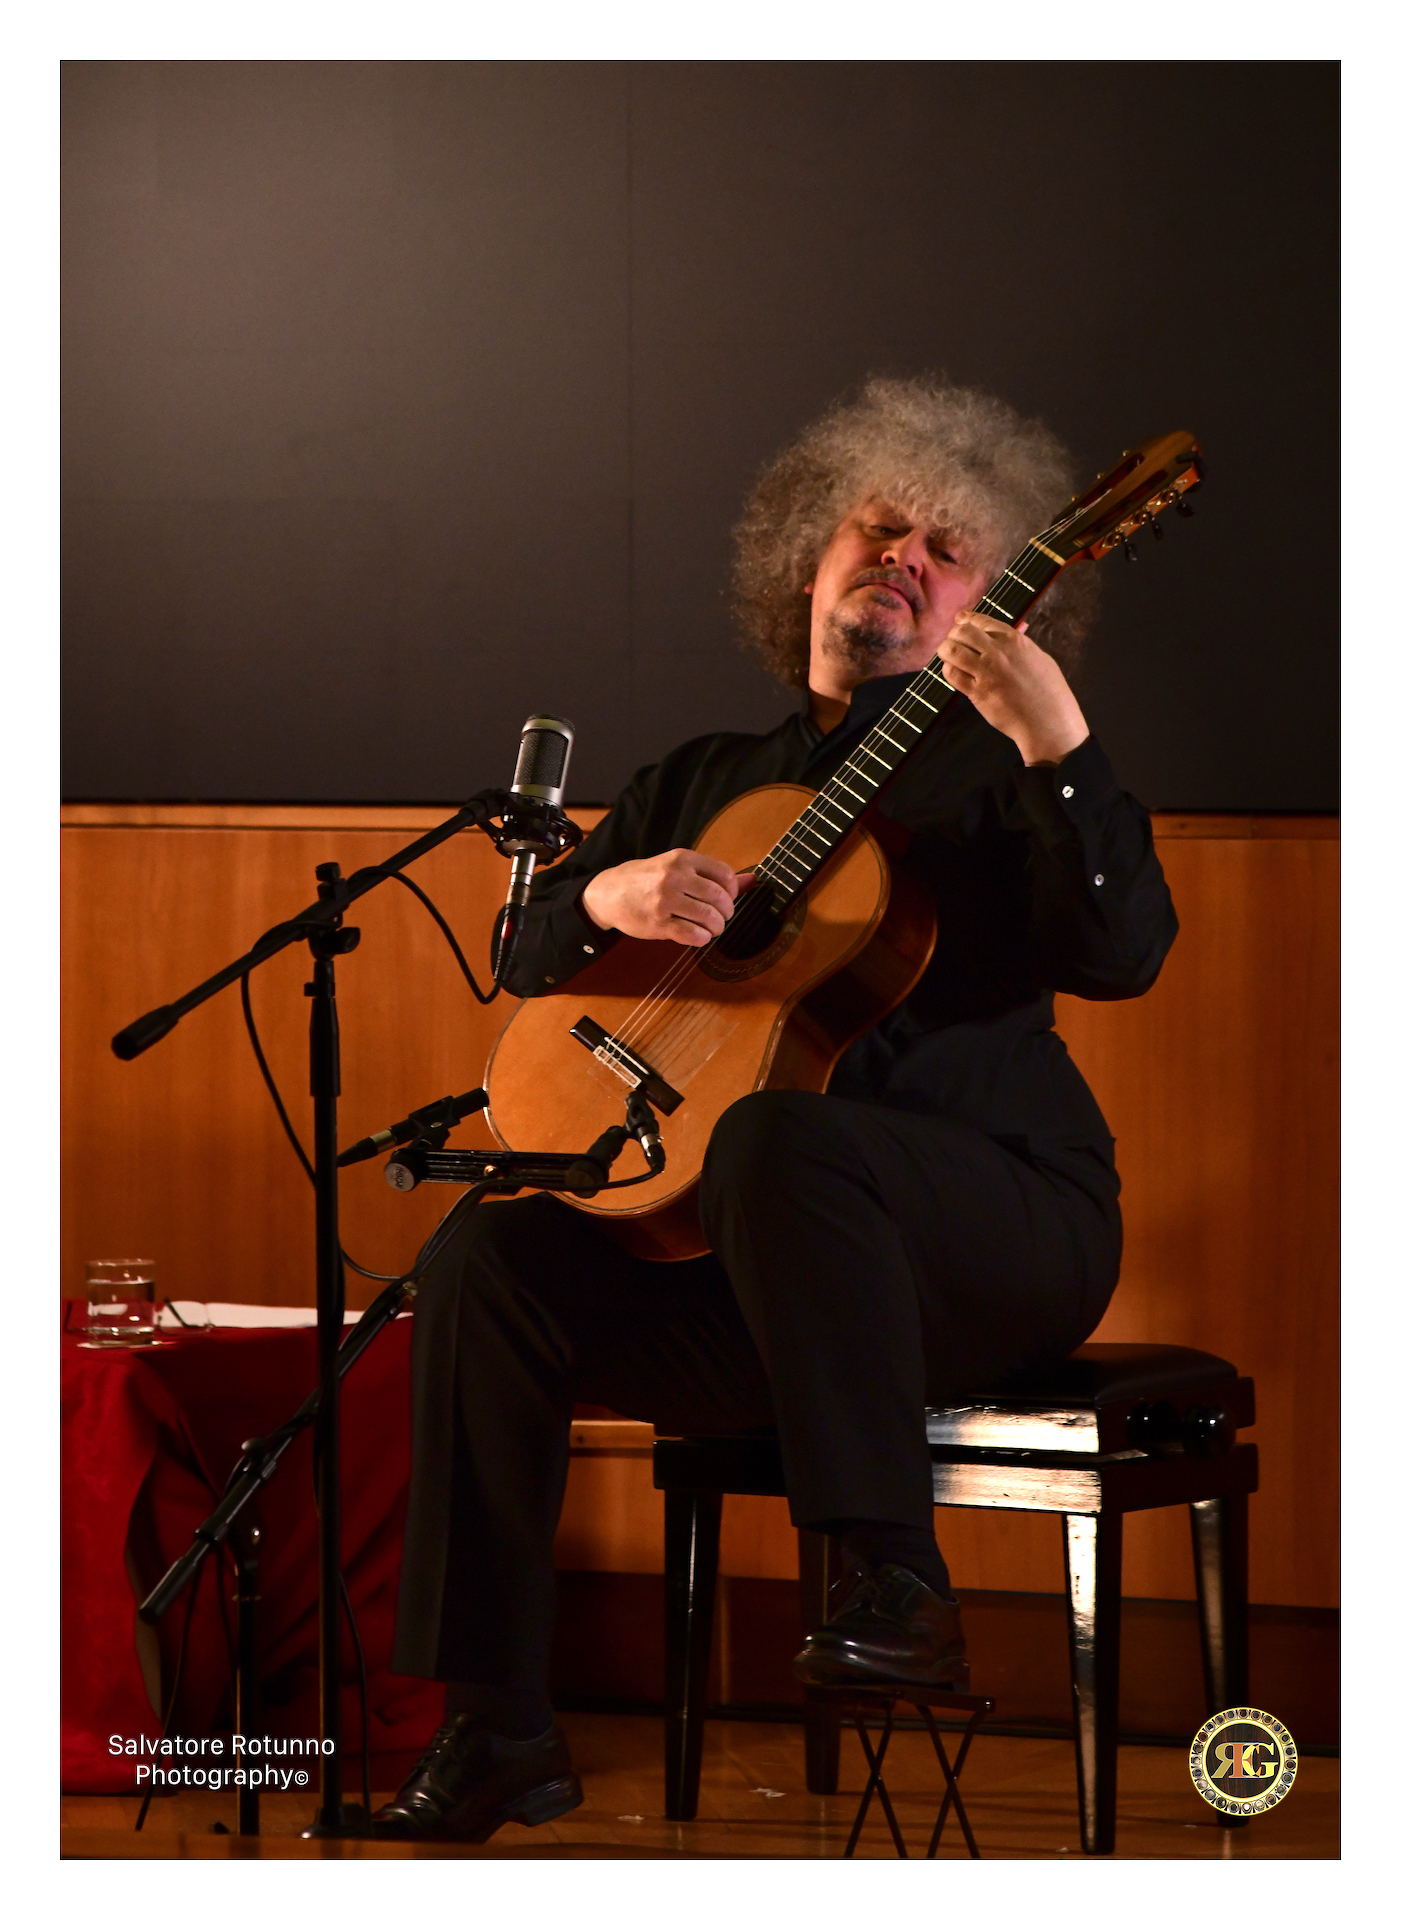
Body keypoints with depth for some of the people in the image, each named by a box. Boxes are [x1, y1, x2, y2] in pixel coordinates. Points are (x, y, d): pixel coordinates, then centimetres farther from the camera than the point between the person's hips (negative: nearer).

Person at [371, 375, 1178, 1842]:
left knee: (777, 1139, -37)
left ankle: (892, 1581, -35)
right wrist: (610, 896, -3)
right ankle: (495, 1728, -14)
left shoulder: (994, 774, 6)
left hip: (1005, 1227, -5)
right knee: (492, 1266, -18)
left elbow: (1121, 952, -13)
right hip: (728, 1251, 5)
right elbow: (529, 956, 20)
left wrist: (1055, 741, -25)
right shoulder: (708, 780, 22)